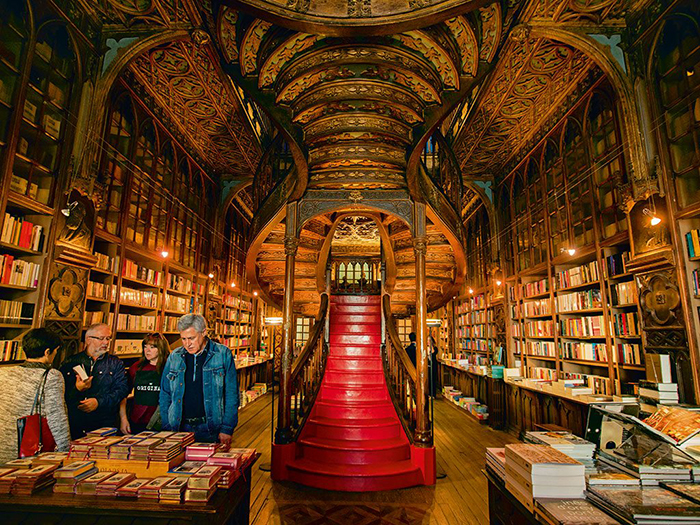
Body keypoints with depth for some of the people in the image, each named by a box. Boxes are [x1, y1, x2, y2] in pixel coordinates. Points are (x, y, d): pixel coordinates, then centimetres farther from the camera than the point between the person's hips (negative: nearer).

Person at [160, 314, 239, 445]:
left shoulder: (223, 354, -7)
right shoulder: (174, 357, 4)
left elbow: (231, 394, -6)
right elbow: (165, 394, 11)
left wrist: (227, 429, -10)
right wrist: (167, 427, 4)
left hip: (211, 430, -3)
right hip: (180, 428, 3)